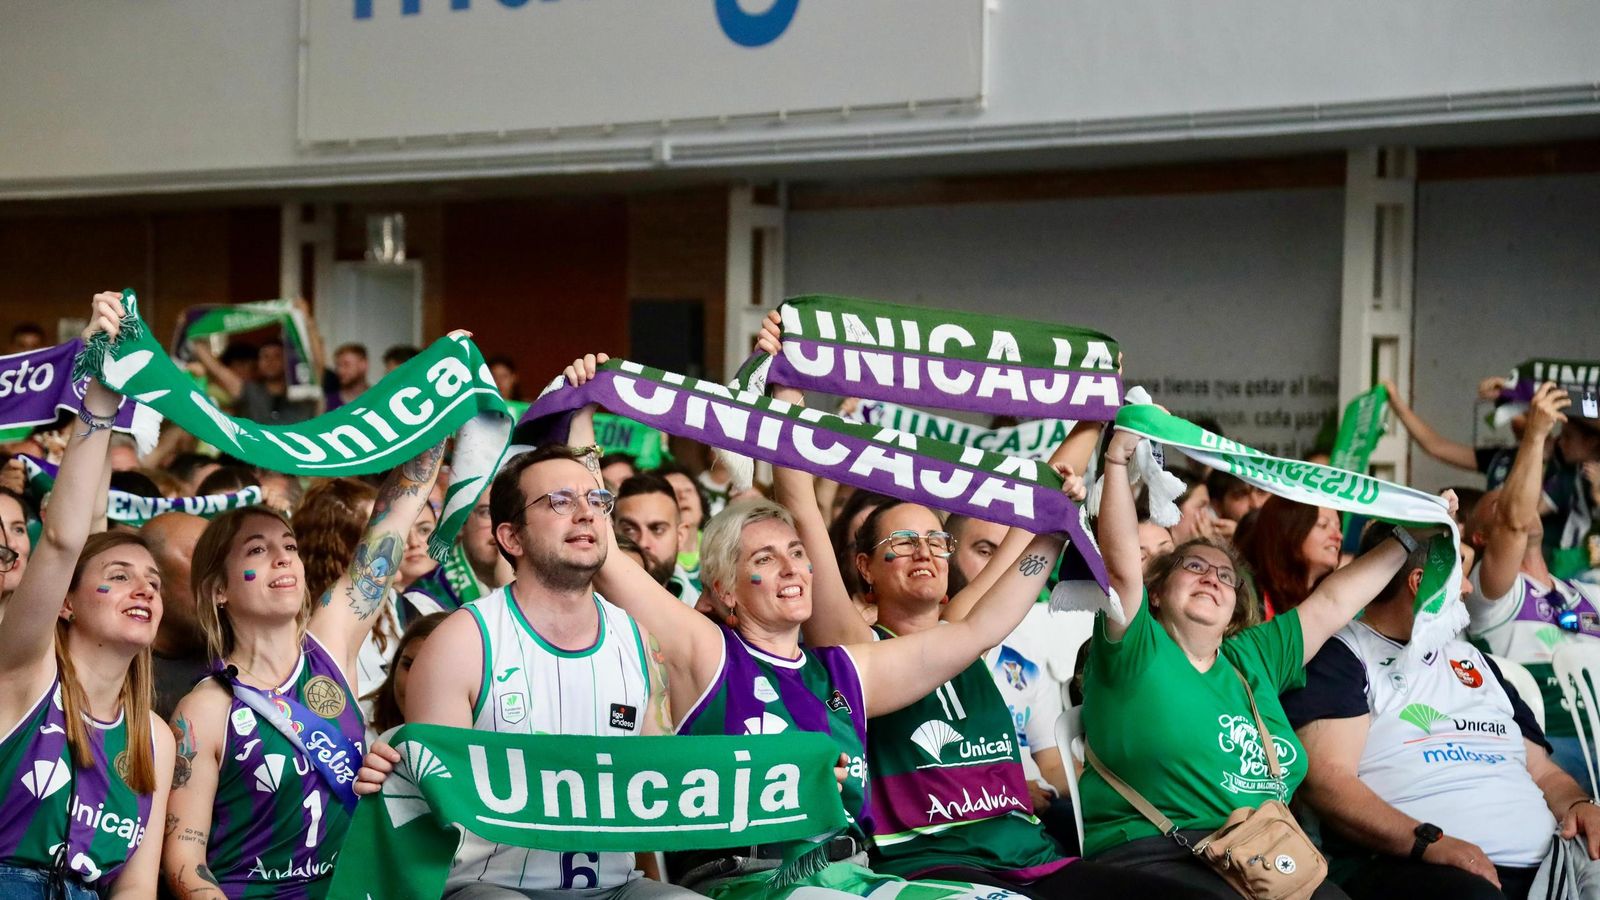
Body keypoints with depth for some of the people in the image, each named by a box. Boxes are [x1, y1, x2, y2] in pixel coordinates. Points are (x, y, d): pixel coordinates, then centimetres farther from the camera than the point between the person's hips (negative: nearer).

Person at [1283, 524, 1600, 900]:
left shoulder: (1475, 660, 30)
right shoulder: (1339, 656, 5)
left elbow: (1543, 772, 31)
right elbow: (1326, 780, -9)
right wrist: (1427, 841, -22)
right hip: (1408, 865, -6)